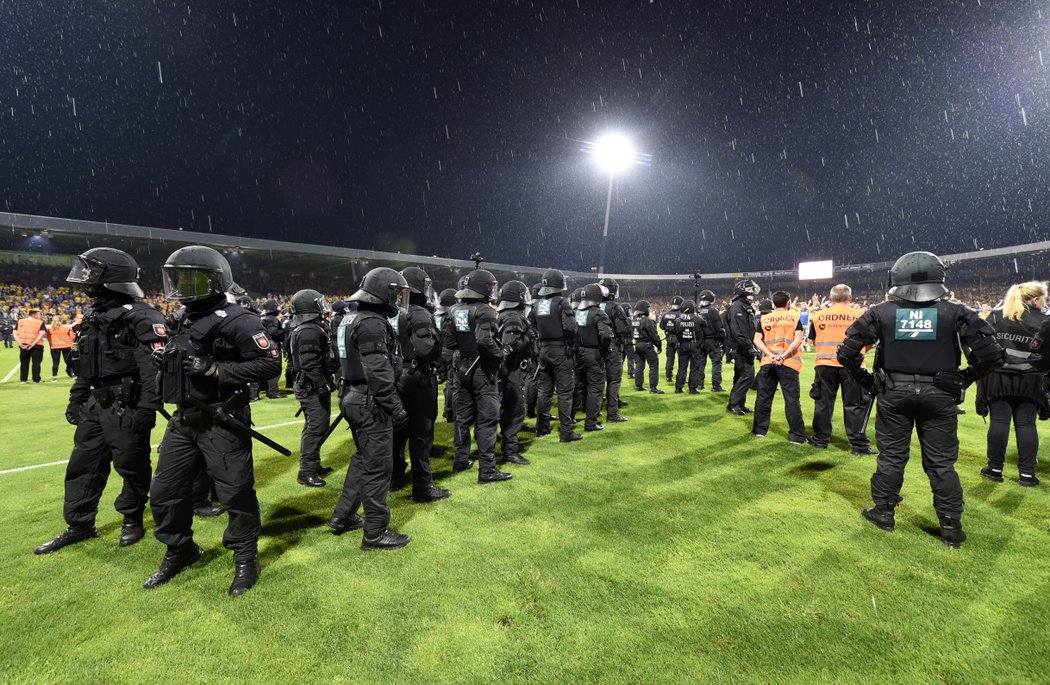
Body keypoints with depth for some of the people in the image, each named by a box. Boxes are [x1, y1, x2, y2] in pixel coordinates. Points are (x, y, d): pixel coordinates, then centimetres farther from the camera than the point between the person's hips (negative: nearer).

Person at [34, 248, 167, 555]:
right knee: (83, 466, 16)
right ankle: (79, 525, 30)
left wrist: (147, 409, -24)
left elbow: (155, 368, -22)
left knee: (132, 467, 5)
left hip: (127, 408, -9)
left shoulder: (141, 318, -16)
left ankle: (132, 520, 24)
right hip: (95, 405, 9)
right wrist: (76, 400, 21)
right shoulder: (93, 318, 13)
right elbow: (84, 366, 21)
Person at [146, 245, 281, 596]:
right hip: (183, 419, 9)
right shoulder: (183, 318, 11)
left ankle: (246, 560, 23)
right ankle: (180, 551, 40)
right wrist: (167, 362, 3)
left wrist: (215, 370, -24)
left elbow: (270, 363, -22)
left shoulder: (236, 319, -16)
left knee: (236, 494, 3)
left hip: (222, 422, -8)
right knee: (165, 492, 17)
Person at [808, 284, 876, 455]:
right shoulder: (859, 315, -4)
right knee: (854, 405, 6)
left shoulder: (818, 316, 0)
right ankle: (859, 444, 9)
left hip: (824, 364, 2)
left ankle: (820, 439, 19)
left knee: (823, 402, 11)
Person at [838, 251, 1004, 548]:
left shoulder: (882, 312, -7)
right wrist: (964, 379, 7)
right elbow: (991, 354, -7)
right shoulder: (954, 313, -6)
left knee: (891, 456, 12)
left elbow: (847, 351, -11)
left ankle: (883, 512, 24)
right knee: (941, 462, 11)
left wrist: (865, 379, 3)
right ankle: (951, 527, 20)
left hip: (894, 393, 0)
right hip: (939, 394, 1)